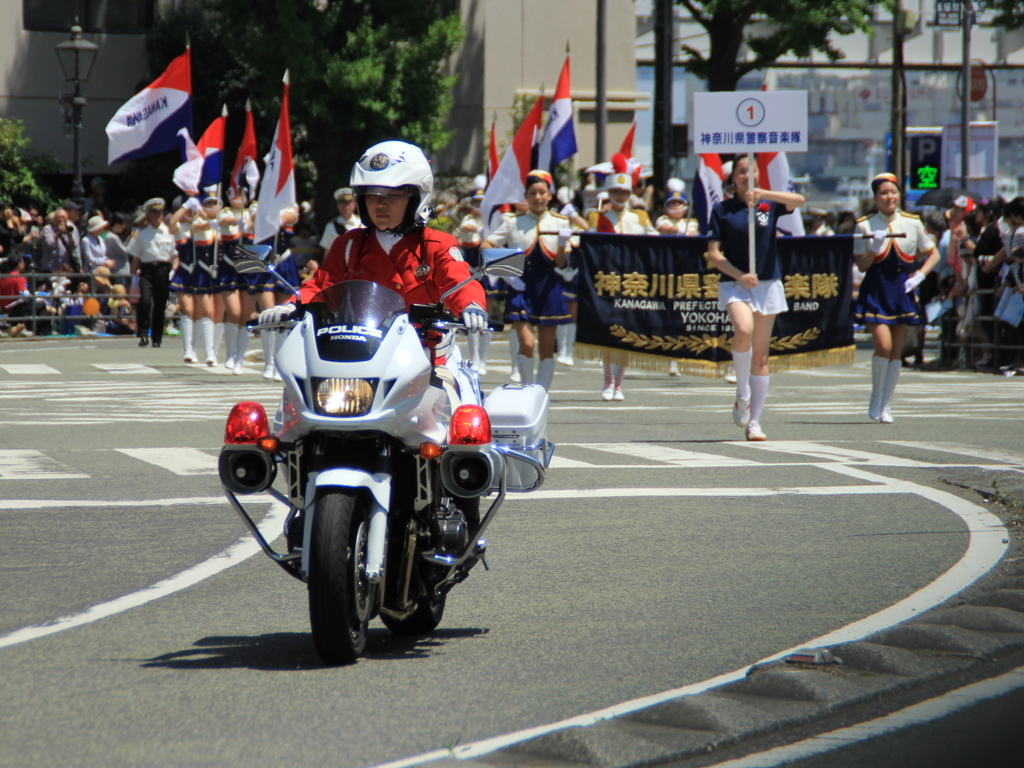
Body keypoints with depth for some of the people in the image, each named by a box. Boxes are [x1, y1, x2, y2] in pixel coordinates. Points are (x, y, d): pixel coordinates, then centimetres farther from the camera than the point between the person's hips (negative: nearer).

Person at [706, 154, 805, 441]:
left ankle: (754, 422, 10)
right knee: (743, 330, -30)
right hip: (734, 285, -2)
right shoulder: (722, 210, 4)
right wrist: (740, 276, -14)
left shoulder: (769, 205, 6)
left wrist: (762, 194, -26)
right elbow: (713, 255, 0)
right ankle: (742, 393, -8)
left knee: (761, 354, 3)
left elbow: (798, 200, -14)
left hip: (768, 284, 2)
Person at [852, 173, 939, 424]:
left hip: (901, 290, 2)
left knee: (896, 351, 4)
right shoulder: (865, 226, -2)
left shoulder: (913, 223, 2)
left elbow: (933, 254, 11)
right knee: (883, 345, -16)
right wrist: (874, 248, -18)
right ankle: (875, 400, 4)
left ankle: (885, 405, 14)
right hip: (875, 289, -2)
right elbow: (862, 265, -1)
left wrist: (920, 275, -5)